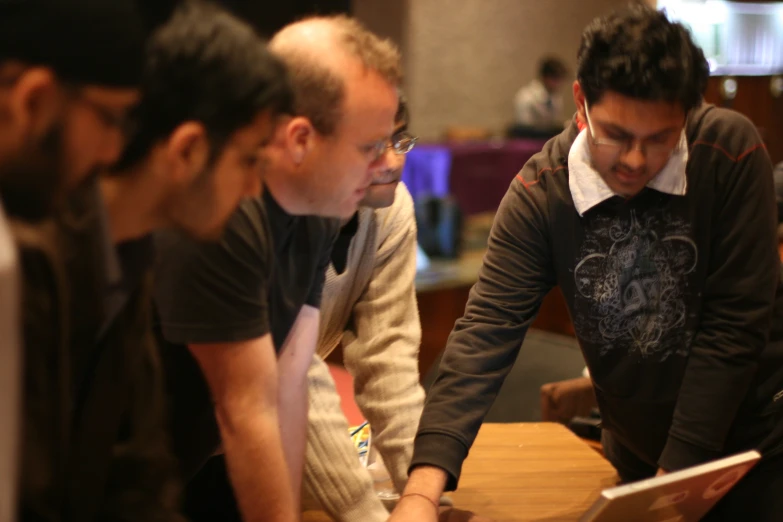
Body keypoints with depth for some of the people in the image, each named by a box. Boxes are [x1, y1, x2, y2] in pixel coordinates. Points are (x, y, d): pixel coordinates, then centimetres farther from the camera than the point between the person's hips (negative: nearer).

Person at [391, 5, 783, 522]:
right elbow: (488, 329, -22)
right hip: (639, 458, 2)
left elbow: (733, 325, -19)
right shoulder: (539, 193, -16)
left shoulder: (731, 153, -20)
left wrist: (677, 472, -19)